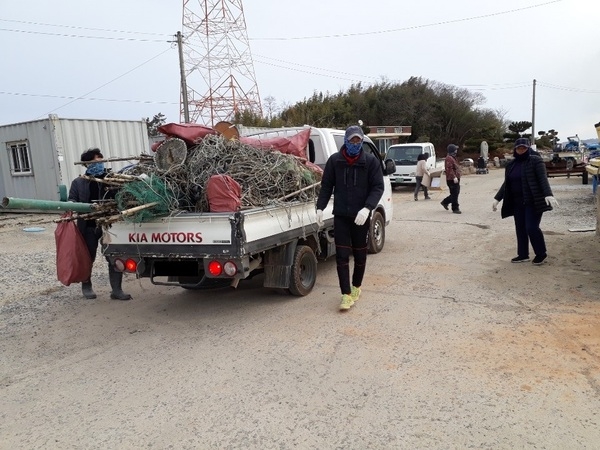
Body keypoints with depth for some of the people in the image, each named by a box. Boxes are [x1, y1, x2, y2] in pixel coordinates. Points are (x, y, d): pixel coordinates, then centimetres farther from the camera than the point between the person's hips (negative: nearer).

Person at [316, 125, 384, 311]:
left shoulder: (371, 161, -2)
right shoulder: (334, 160, 1)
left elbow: (378, 187, -6)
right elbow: (326, 186, 6)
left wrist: (367, 208, -21)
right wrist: (320, 207, -4)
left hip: (361, 216, 0)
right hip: (340, 215, 1)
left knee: (360, 254, 12)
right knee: (342, 255, -4)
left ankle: (356, 287, 33)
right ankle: (347, 295, 0)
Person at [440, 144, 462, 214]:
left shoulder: (453, 158, 20)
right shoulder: (449, 159, -15)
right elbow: (449, 169, -25)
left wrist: (458, 178, 29)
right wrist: (454, 177, -31)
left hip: (456, 179, 11)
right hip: (451, 180, -11)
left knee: (456, 193, 15)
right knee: (454, 194, -5)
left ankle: (445, 202, 26)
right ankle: (455, 209, 1)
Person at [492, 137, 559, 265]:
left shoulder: (535, 160, -7)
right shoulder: (511, 164, 11)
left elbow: (543, 178, -17)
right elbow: (506, 183, 17)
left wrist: (548, 194, -31)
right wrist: (497, 198, 14)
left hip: (533, 202, -6)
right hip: (517, 203, 7)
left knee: (531, 227, -9)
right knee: (520, 228, 9)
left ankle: (541, 254, 10)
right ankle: (523, 254, 21)